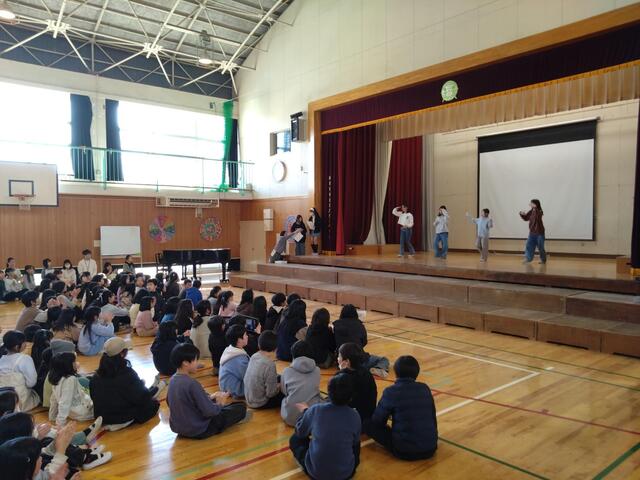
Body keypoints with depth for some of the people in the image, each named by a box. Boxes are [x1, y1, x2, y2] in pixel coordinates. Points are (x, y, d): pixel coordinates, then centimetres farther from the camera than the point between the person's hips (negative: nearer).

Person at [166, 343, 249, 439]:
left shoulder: (173, 379, -2)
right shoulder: (192, 384, -27)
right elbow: (209, 411, -24)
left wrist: (210, 397, 10)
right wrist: (220, 403, -3)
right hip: (198, 430, -8)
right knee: (241, 408, -2)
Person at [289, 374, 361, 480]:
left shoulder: (315, 410, -15)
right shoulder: (355, 416, -11)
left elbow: (300, 432, 4)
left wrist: (306, 412, 22)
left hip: (315, 471, -1)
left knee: (295, 439, 22)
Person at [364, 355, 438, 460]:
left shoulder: (391, 392, -9)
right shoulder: (425, 388, 3)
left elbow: (377, 421, 1)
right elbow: (432, 417, 14)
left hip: (404, 451, -6)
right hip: (430, 449, 6)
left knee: (368, 424, 7)